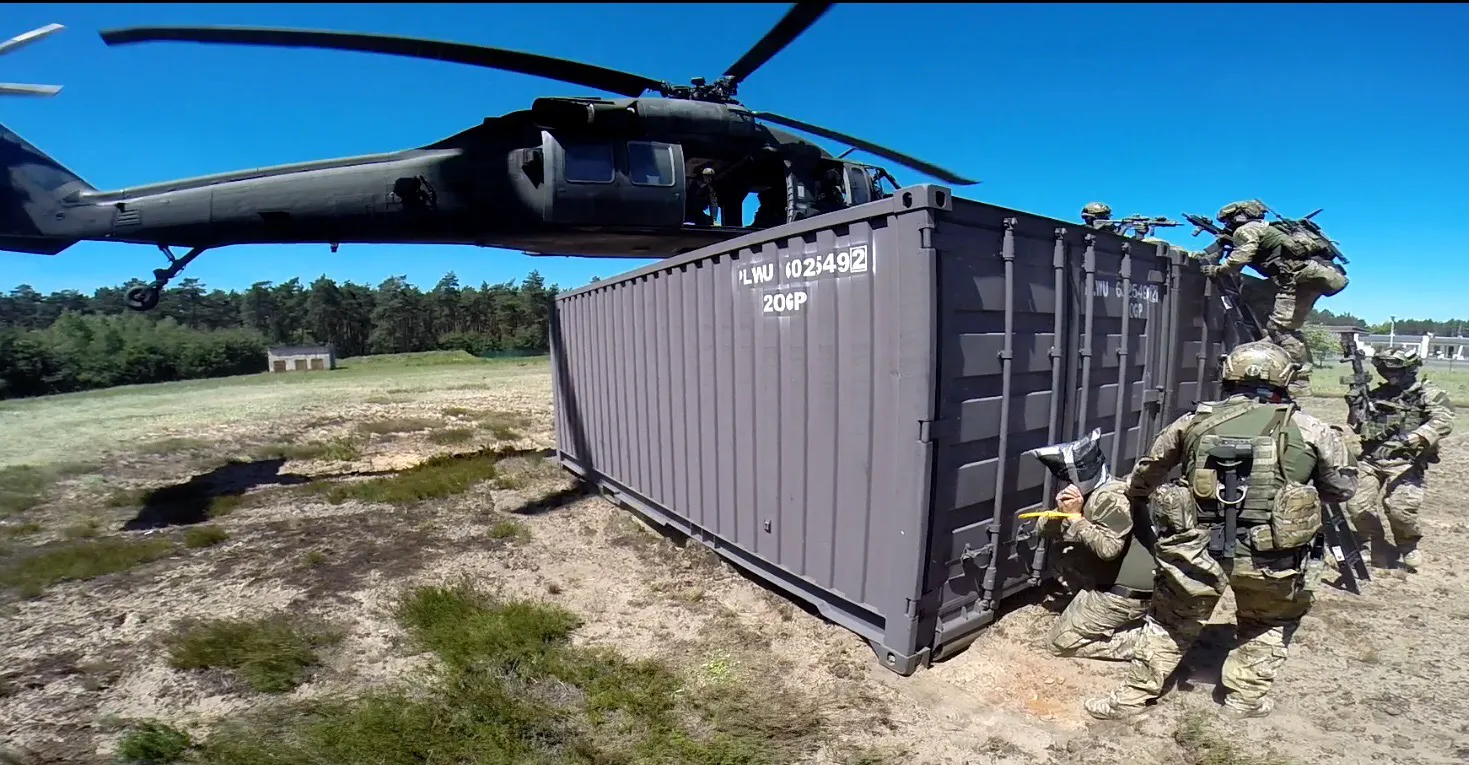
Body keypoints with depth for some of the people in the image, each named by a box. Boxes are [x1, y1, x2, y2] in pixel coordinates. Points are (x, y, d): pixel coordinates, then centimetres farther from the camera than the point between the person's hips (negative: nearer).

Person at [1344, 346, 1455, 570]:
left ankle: (1408, 547, 11)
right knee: (1356, 505, -5)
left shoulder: (1429, 394, -1)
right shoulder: (1377, 394, 11)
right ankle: (1375, 544, 19)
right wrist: (1355, 407, -4)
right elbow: (1360, 429, 15)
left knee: (1399, 508, -20)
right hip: (1370, 460, 4)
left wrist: (1414, 437, -34)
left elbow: (1444, 422, -18)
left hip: (1405, 463, -4)